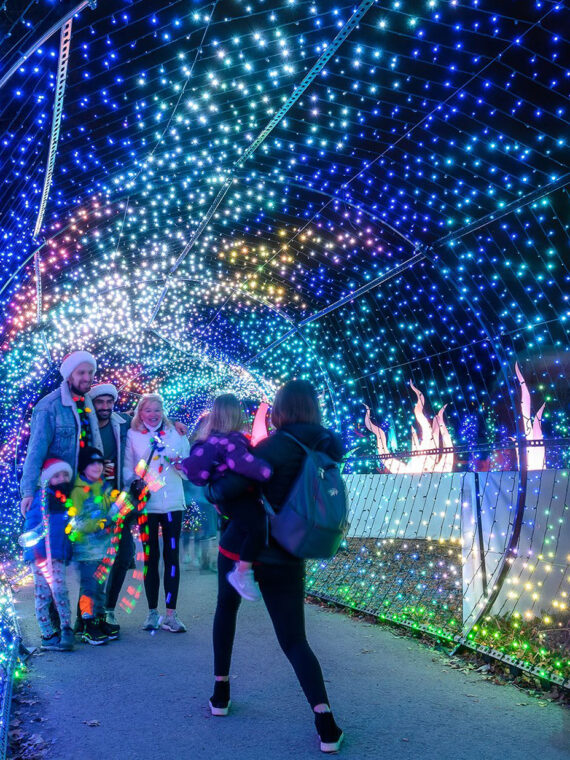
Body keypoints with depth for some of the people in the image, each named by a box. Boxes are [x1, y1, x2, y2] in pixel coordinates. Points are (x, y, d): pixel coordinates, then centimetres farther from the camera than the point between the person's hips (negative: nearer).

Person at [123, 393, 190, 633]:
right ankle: (152, 612, 16)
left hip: (172, 502, 1)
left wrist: (180, 462, -10)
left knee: (172, 556, 1)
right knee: (150, 557, 6)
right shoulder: (132, 435, 6)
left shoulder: (176, 433, 10)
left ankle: (170, 613, 5)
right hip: (146, 503, -1)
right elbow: (128, 467, 4)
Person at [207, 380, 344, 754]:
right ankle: (326, 724, -8)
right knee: (294, 640, 8)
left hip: (242, 546, -3)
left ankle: (221, 692, 31)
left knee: (227, 608, 26)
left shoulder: (277, 445, -16)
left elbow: (232, 488, -25)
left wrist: (215, 490, -3)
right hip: (286, 557, 3)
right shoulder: (327, 450, 2)